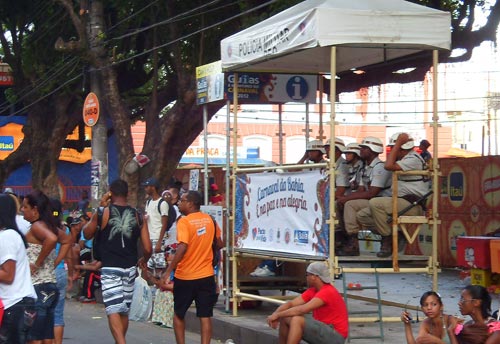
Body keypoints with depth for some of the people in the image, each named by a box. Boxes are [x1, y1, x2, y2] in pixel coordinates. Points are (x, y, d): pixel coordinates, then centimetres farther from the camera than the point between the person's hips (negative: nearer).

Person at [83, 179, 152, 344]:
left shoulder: (103, 213, -6)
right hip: (129, 268, 4)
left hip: (109, 268, -4)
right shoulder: (138, 216, 3)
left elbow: (87, 234, 10)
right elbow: (147, 248, 2)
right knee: (125, 310, 18)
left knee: (113, 310, -8)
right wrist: (143, 261, 23)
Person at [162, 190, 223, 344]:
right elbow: (219, 244, 12)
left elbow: (182, 248, -24)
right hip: (206, 275, 4)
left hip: (185, 277, -4)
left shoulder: (184, 222, -13)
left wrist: (168, 271, -21)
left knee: (178, 314, 14)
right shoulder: (210, 219, 3)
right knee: (205, 316, 2)